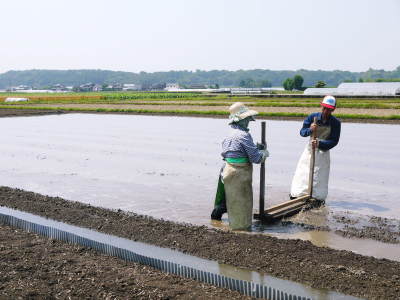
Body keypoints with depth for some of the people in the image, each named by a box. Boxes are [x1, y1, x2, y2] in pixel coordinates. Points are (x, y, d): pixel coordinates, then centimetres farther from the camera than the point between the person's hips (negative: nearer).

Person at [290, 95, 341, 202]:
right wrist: (310, 130, -28)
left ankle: (318, 198, 11)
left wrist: (319, 143, -27)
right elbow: (302, 132, -5)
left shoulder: (335, 123, -11)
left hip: (323, 152, -1)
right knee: (302, 173, 3)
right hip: (310, 149, 2)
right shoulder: (313, 117, -7)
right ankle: (295, 194, 11)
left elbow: (334, 141, -12)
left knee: (320, 176, 0)